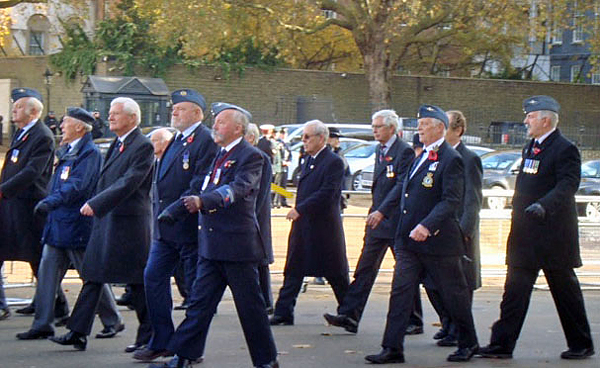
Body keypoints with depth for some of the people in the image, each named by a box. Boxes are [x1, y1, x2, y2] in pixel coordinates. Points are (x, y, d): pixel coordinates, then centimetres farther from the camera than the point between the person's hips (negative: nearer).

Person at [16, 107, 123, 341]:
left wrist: (50, 201, -30)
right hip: (57, 224, 9)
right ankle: (42, 325, 6)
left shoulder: (90, 152, -14)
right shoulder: (67, 151, 14)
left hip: (77, 225, -9)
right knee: (47, 272, 4)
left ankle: (113, 321, 15)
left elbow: (77, 186, -24)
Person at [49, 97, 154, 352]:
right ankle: (77, 333, 10)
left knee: (137, 281, -1)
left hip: (129, 223, -9)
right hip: (105, 221, 9)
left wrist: (95, 204, -25)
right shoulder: (116, 144, 15)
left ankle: (149, 336, 10)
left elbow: (129, 183, -22)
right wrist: (94, 206, 14)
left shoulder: (143, 146, -13)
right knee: (93, 276, 7)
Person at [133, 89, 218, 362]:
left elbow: (201, 184, -19)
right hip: (165, 228, 9)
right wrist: (158, 212, 11)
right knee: (153, 278, 8)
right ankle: (161, 342, 17)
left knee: (195, 288, 1)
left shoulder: (205, 140, -12)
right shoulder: (176, 140, 16)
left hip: (190, 227, -9)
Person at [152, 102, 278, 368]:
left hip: (238, 245, -7)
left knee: (250, 306, 1)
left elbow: (237, 189, -26)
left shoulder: (250, 156, -10)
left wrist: (203, 201, -38)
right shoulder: (218, 154, 15)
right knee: (200, 303, 7)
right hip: (210, 245, 7)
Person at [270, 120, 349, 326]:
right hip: (302, 226, 8)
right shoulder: (308, 160, 13)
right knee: (293, 270, 5)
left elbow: (326, 193, -21)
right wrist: (298, 211, 11)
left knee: (336, 274, 4)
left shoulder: (333, 162, -13)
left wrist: (300, 209, -23)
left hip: (324, 226, -8)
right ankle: (283, 313, 6)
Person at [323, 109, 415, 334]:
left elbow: (402, 186, -19)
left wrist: (382, 211, -25)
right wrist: (375, 212, 15)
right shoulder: (380, 150, 15)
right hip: (378, 221, 8)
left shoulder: (404, 151, -12)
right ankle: (349, 316, 0)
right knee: (365, 269, 3)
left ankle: (414, 321, 13)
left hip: (396, 221, -8)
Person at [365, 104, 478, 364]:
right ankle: (392, 348, 0)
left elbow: (452, 201, -19)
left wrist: (427, 226, -28)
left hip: (438, 241, -7)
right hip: (409, 240, 8)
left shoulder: (451, 160, -11)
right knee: (401, 291, 0)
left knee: (454, 294, 6)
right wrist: (405, 231, 16)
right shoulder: (421, 157, 15)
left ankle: (468, 343, 22)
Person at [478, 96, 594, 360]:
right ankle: (502, 344, 3)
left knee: (565, 290, 4)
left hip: (553, 234, -8)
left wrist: (544, 206, -39)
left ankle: (582, 345, 17)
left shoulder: (564, 150, -12)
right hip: (525, 234, 8)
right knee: (515, 289, 3)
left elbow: (567, 185, -24)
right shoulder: (531, 147, 15)